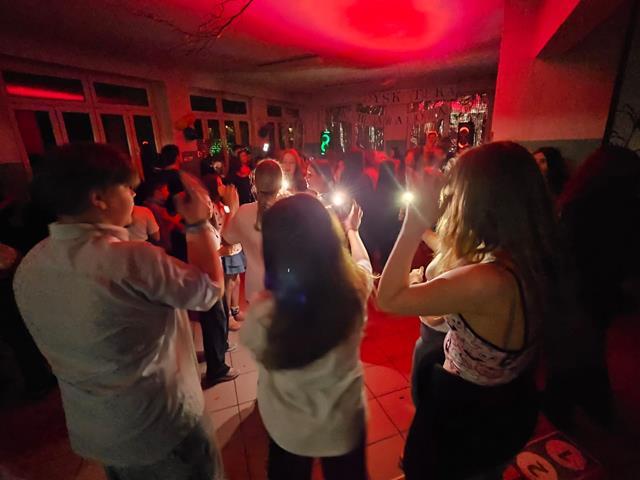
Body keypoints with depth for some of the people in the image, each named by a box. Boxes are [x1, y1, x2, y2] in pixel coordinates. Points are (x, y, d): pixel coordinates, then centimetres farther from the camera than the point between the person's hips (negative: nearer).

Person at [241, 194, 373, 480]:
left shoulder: (264, 311, -36)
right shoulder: (356, 286, -29)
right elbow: (362, 260, -3)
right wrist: (352, 230, 16)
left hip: (287, 431, -1)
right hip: (345, 424, 2)